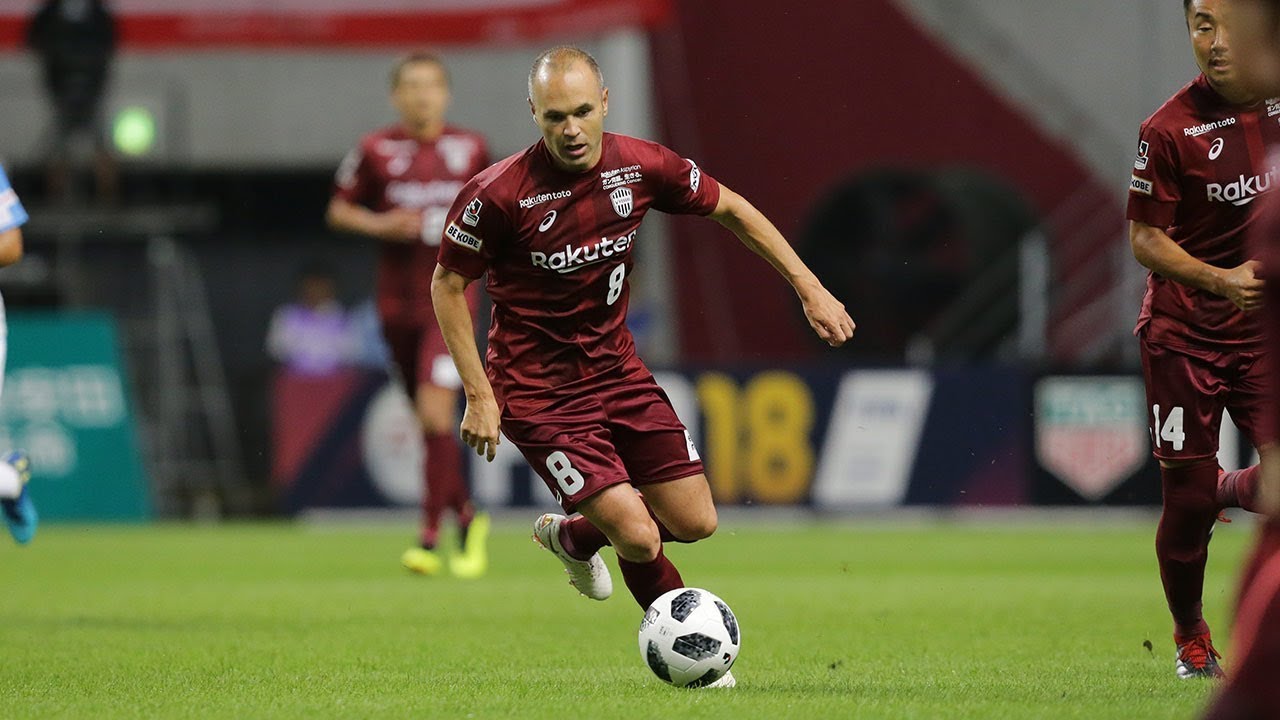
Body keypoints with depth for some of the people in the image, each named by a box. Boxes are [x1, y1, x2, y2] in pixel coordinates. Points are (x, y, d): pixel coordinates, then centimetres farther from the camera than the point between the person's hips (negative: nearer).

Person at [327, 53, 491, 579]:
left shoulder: (470, 149, 3)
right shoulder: (376, 150, 0)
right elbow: (338, 209, 7)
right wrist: (380, 224, -11)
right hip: (397, 302, 2)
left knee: (435, 413, -15)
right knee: (428, 420, 10)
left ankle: (429, 539, -14)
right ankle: (468, 519, 30)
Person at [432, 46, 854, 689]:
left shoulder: (641, 167, -10)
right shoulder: (498, 194, -22)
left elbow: (730, 209, 7)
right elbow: (448, 284, -9)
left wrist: (809, 289, 5)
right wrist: (480, 396, -12)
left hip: (617, 367, 5)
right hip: (538, 389, -5)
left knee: (694, 522, 5)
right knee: (639, 537, -15)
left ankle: (573, 537, 34)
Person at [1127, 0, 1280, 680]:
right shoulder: (1169, 128, -13)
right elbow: (1144, 238, -10)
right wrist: (1221, 279, -23)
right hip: (1182, 334, -3)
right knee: (1185, 499, 1)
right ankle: (1190, 639, 23)